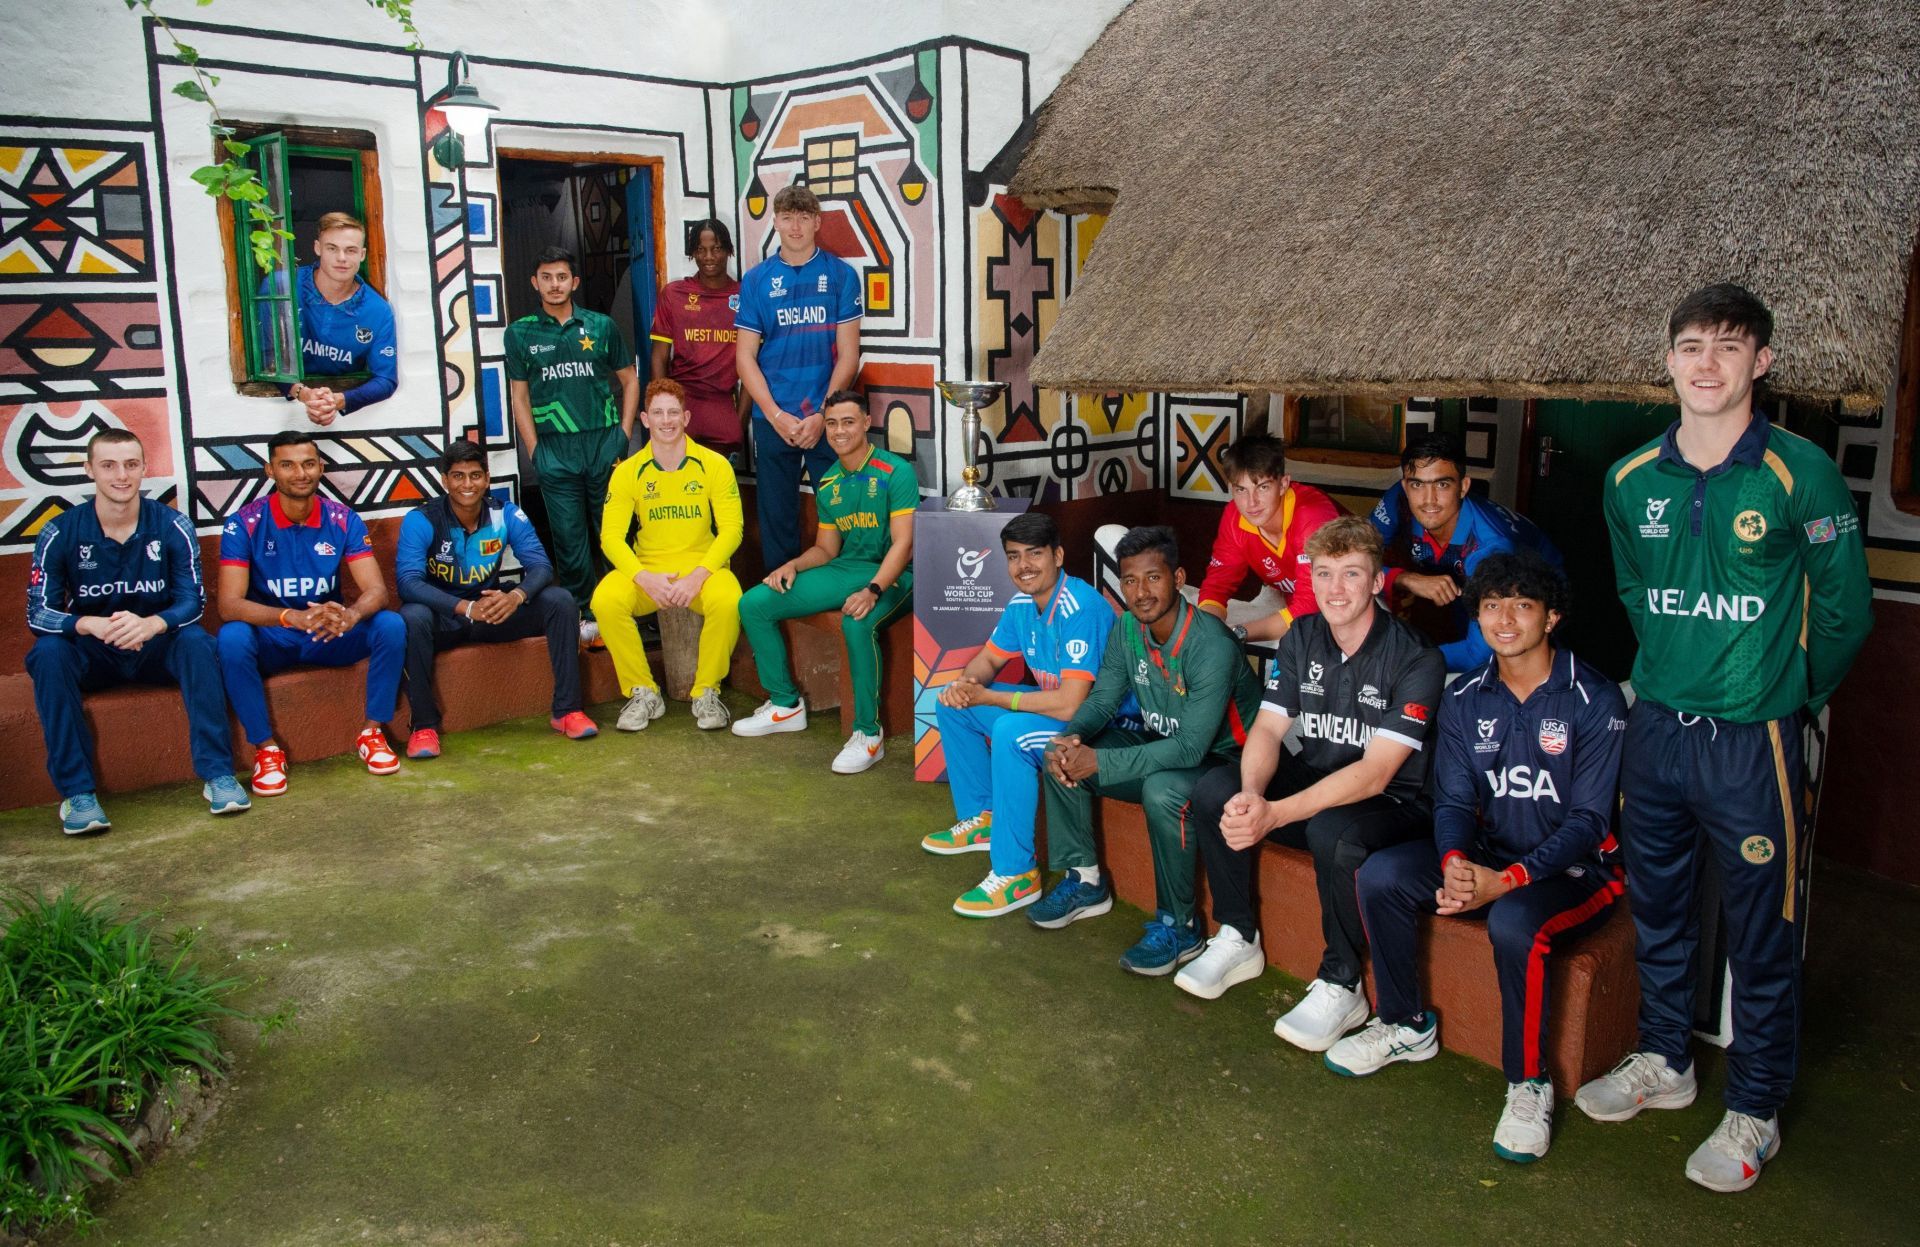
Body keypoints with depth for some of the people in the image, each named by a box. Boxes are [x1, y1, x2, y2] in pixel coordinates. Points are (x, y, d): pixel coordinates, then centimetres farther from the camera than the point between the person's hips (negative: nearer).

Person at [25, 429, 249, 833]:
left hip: (158, 648, 0)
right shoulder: (60, 533, -8)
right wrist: (90, 625, -35)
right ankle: (76, 791, -28)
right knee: (47, 653, -30)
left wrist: (151, 624, -35)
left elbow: (192, 600, -12)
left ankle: (217, 773, -29)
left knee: (197, 640, -31)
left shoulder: (172, 526, -8)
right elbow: (38, 613, -13)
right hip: (92, 657, 1)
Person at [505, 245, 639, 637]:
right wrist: (536, 452, 0)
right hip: (555, 450, 0)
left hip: (604, 442, 0)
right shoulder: (520, 332, 6)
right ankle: (581, 612, 12)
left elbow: (629, 380, 12)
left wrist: (624, 435, 3)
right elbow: (520, 396, 7)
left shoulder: (601, 326, 6)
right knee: (569, 536, 2)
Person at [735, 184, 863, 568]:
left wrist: (821, 415, -9)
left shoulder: (840, 274, 3)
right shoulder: (756, 279, 6)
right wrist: (778, 416, -8)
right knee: (776, 516, 8)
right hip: (772, 418, 1)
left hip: (828, 417, -1)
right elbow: (745, 355, 3)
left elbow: (848, 353, 0)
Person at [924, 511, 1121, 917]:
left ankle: (1017, 875, -24)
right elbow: (989, 658, 14)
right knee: (950, 703, 10)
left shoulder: (1081, 609, -27)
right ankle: (981, 819, 23)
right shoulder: (1022, 603, 0)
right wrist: (965, 684, -11)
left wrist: (986, 697, -25)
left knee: (1010, 731, -35)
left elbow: (1069, 705, -34)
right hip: (1054, 704, 10)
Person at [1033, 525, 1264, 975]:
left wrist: (1100, 762, -35)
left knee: (1162, 792, -37)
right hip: (1160, 743, 8)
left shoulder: (1212, 646, -29)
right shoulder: (1127, 629, -6)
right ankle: (1084, 882, 12)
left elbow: (1190, 748, -32)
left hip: (1221, 759, -8)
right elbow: (1103, 698, 2)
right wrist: (1070, 739, -21)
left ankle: (1177, 928, -16)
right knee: (1061, 759, -5)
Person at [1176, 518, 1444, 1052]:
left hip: (1393, 803, -6)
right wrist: (1251, 794, -28)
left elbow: (1375, 773, -25)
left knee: (1332, 833, -38)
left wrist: (1275, 814, -34)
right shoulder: (1302, 638, 0)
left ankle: (1341, 987, -14)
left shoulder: (1415, 658, -19)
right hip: (1313, 783, 6)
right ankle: (1238, 940, 0)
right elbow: (1268, 727, -5)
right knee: (1214, 790, -18)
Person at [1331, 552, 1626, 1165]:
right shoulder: (1464, 699, 4)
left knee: (1514, 922, -37)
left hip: (1575, 868, -5)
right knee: (1381, 873, -18)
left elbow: (1588, 818, -16)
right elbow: (1453, 799, 0)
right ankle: (1405, 1025, 3)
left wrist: (1507, 880, -28)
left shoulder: (1595, 700, -12)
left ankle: (1529, 1083, -13)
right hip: (1488, 857, 5)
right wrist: (1455, 863, -23)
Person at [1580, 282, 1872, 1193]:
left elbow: (1846, 612, -4)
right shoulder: (1631, 480, 2)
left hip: (1751, 741, -4)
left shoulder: (1799, 473, -12)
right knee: (1657, 911, 18)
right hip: (1654, 729, 5)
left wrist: (1790, 699, 4)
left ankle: (1755, 1112, 25)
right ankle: (1664, 1063, 38)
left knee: (1761, 936, 7)